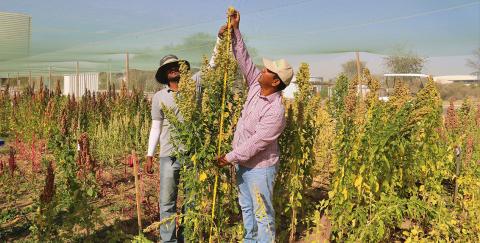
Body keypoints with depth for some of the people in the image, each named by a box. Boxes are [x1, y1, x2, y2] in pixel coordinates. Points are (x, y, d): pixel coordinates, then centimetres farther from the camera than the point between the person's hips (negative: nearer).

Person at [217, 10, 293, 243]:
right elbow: (244, 60, 1)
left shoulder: (276, 111, -28)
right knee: (246, 207, 23)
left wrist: (230, 157, -20)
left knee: (262, 213, 5)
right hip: (243, 163, 9)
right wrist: (235, 30, -5)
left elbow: (257, 142, -27)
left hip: (259, 167, -9)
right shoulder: (256, 85, -4)